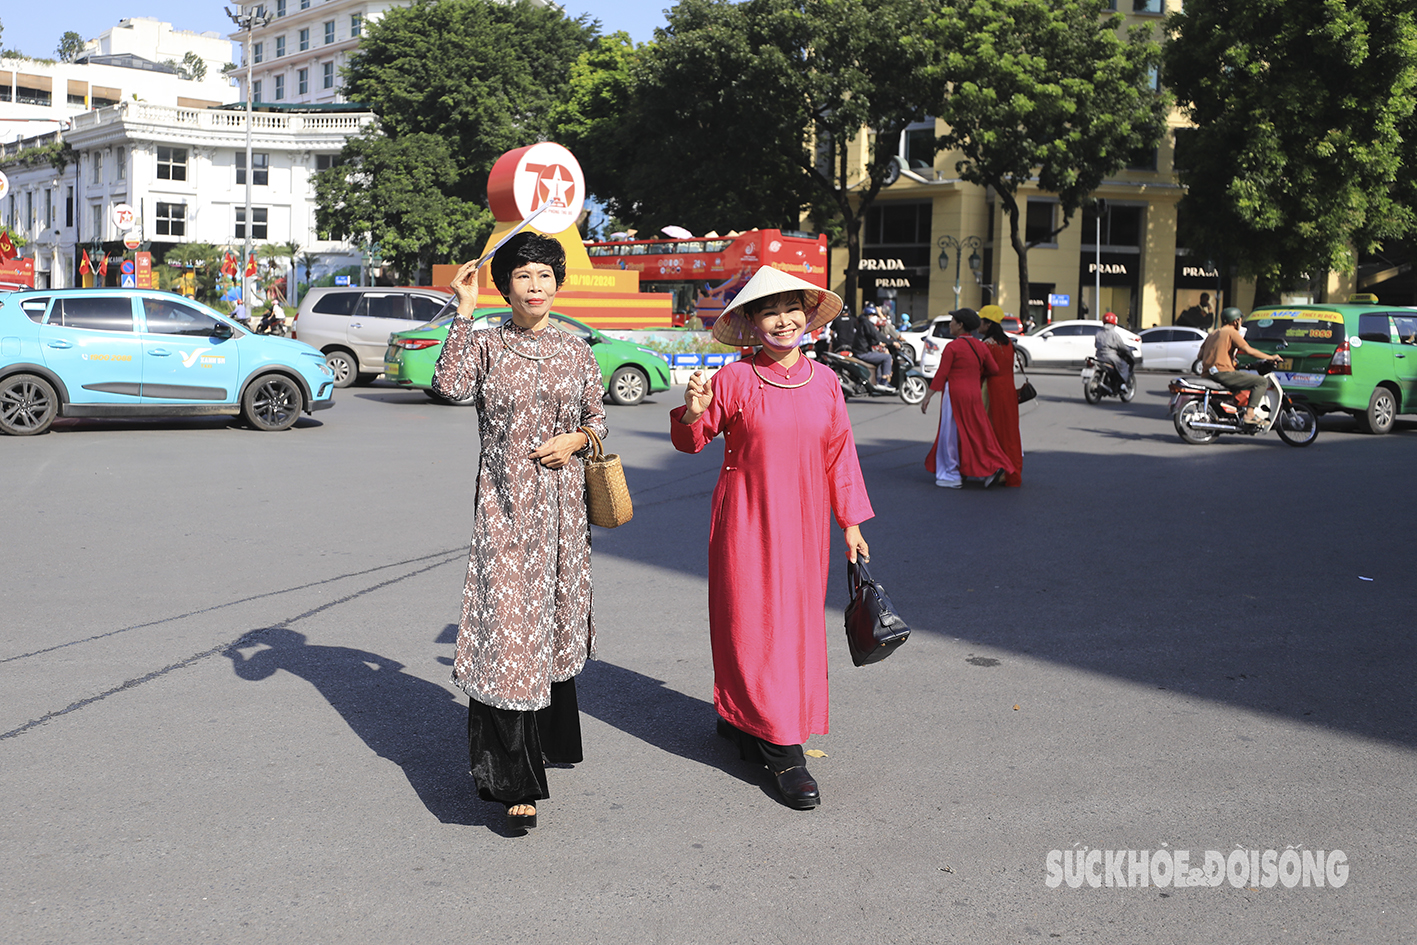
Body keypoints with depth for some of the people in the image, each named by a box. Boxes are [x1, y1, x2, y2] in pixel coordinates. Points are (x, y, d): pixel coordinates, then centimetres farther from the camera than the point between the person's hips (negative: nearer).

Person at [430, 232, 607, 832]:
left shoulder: (576, 353, 8)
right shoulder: (486, 345, -1)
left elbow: (598, 419, 16)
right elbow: (448, 385, -21)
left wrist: (574, 440, -5)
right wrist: (464, 311, -19)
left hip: (561, 504, 4)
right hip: (504, 505, -3)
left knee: (555, 621, 15)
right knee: (506, 624, -8)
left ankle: (549, 739, 37)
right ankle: (515, 782, -4)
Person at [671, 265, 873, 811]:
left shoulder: (824, 382, 5)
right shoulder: (734, 380, -6)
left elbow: (839, 454, 11)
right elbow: (692, 441, 3)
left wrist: (851, 521, 11)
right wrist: (693, 413, -20)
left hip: (804, 521, 5)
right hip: (747, 520, -4)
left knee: (798, 623, 9)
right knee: (753, 625, -4)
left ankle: (738, 720, 28)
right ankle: (783, 752, 2)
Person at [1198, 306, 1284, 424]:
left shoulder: (1212, 334, 22)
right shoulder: (1232, 332, -2)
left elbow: (1201, 355, 21)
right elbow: (1248, 350, -11)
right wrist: (1271, 358, -2)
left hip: (1207, 374, 9)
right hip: (1223, 373, -9)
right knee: (1262, 381, -7)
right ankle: (1249, 413, -19)